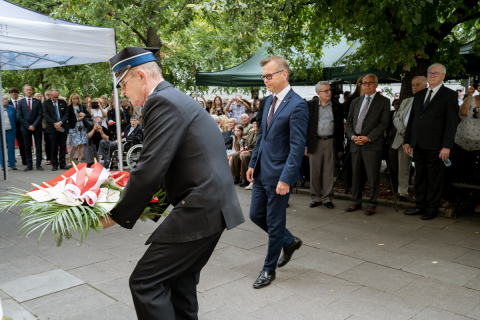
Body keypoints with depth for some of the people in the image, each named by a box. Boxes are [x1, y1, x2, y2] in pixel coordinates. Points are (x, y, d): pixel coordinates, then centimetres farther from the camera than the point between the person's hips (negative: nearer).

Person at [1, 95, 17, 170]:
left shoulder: (12, 108, 7)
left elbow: (15, 119, 12)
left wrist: (13, 127, 10)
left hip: (10, 130, 1)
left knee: (11, 147, 2)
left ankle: (12, 165, 9)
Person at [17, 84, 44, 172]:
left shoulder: (37, 102, 6)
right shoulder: (20, 102, 6)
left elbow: (40, 115, -1)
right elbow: (19, 116, 0)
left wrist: (34, 125, -12)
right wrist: (28, 126, -9)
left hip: (37, 128, 0)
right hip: (25, 128, 0)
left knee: (38, 147, 2)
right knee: (27, 148, 3)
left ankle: (38, 165, 8)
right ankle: (29, 165, 9)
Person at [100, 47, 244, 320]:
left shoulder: (163, 101, -13)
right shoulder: (177, 98, 19)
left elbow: (150, 169, -20)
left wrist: (118, 216, -9)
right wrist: (138, 201, 21)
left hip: (199, 210, -10)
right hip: (213, 205, 10)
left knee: (145, 282, -5)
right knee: (179, 282, 20)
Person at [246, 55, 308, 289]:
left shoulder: (297, 106, -16)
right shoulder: (269, 101, 11)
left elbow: (297, 146, -19)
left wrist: (286, 178, -22)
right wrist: (253, 163, 15)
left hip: (279, 174, -8)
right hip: (261, 171, 9)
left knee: (274, 222, 5)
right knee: (256, 215, 16)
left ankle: (269, 269, 23)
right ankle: (289, 242, 38)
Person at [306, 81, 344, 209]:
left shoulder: (337, 106, 7)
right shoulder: (310, 105, 5)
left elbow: (340, 128, 9)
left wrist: (340, 147, 6)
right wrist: (304, 145, 0)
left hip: (330, 142, 0)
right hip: (315, 142, 0)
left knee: (328, 172, 4)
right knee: (315, 172, 4)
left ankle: (327, 198, 15)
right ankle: (316, 198, 15)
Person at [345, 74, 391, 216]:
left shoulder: (384, 102, 3)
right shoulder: (355, 102, 18)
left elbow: (383, 123, -6)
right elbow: (349, 121, 14)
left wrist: (368, 138, -15)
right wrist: (352, 136, -4)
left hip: (372, 145, -5)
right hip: (355, 144, 5)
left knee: (372, 176, -2)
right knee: (356, 174, 10)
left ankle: (371, 204, 8)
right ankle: (356, 202, 20)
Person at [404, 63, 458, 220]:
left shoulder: (450, 95, -2)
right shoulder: (419, 95, 16)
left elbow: (451, 122, -8)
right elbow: (412, 119, 17)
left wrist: (446, 146, -15)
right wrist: (408, 141, 11)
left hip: (435, 146, -6)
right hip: (418, 145, 6)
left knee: (434, 179, 3)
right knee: (419, 177, 12)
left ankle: (432, 209, 14)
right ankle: (420, 206, 23)